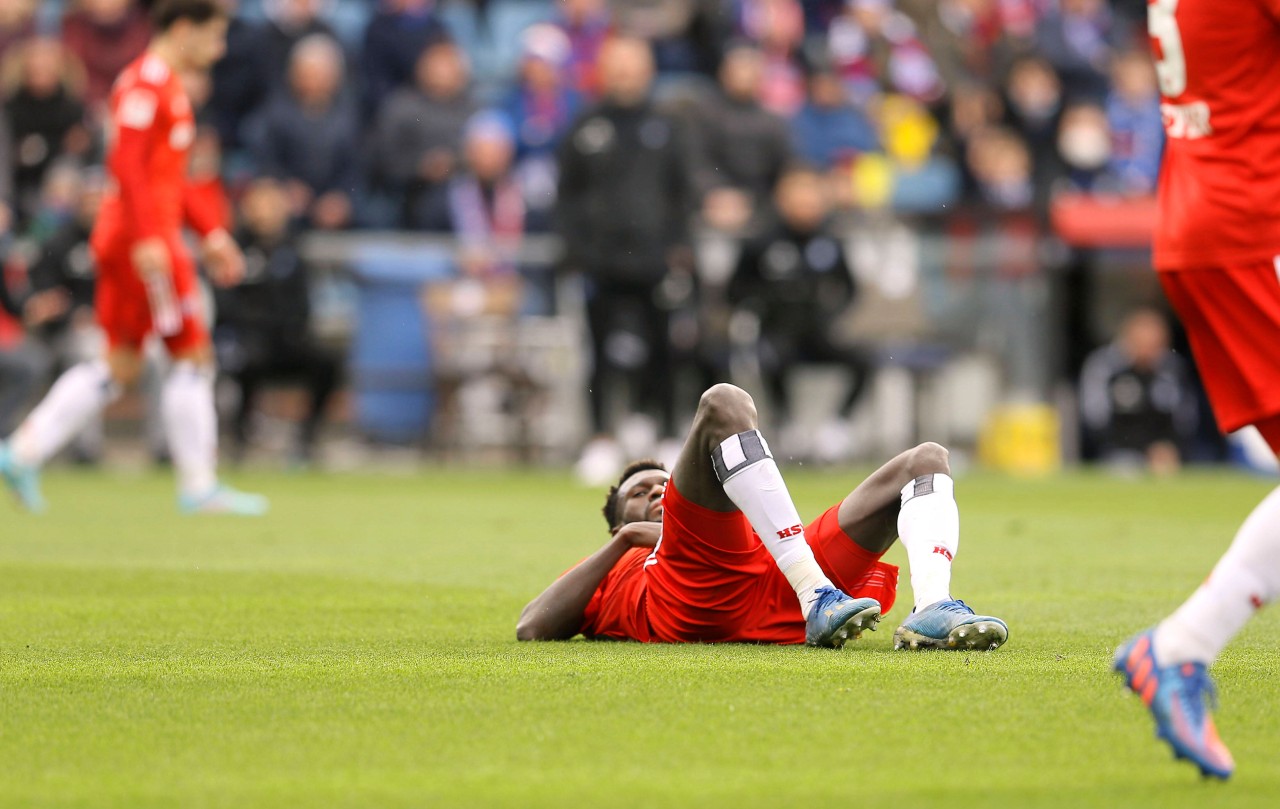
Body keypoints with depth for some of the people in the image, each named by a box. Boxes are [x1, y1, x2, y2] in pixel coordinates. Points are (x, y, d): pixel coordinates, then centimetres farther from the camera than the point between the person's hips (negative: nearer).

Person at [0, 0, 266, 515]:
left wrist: (210, 234, 25)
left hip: (123, 241, 10)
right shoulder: (146, 81, -11)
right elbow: (126, 164, -20)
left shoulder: (166, 85, 21)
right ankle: (198, 488, -2)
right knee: (193, 355, -5)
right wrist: (148, 238, -27)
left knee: (121, 366, 9)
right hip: (144, 237, -10)